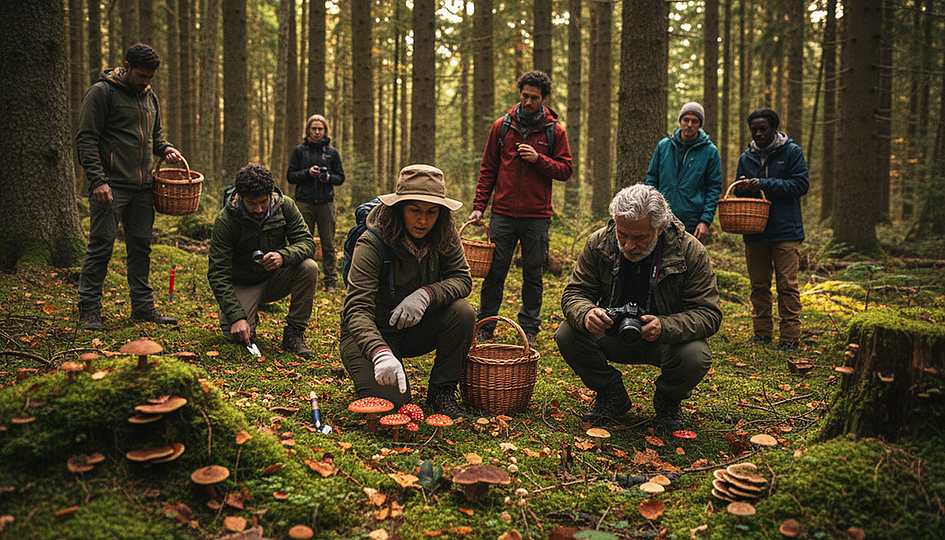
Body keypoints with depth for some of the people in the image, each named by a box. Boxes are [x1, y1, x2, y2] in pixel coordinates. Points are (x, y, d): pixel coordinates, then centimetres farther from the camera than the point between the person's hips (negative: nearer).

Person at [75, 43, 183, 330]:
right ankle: (89, 311, 4)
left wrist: (165, 148, 5)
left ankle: (143, 306, 18)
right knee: (101, 246, -4)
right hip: (111, 187, -6)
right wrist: (98, 181, -18)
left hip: (142, 188, 7)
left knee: (141, 247, 10)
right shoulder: (101, 93, -5)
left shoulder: (149, 97, 16)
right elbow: (86, 140, -9)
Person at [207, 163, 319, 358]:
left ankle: (294, 333, -13)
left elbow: (307, 242, -15)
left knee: (309, 267, -28)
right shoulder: (225, 221, -21)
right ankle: (250, 317, 14)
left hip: (275, 279, 2)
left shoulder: (284, 206, -14)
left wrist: (284, 256, -39)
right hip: (243, 285, -2)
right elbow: (218, 275, -23)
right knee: (238, 334, -25)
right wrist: (237, 316, -34)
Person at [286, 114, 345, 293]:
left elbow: (341, 178, 12)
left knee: (328, 244, 1)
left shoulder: (332, 152, 10)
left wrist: (329, 177, -9)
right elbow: (290, 176, 7)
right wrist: (307, 173, -10)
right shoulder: (300, 150, 8)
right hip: (304, 202, 0)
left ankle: (331, 281, 6)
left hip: (326, 202, 0)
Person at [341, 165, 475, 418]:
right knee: (389, 401, -23)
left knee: (462, 312, -25)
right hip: (373, 334, -4)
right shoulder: (372, 244, -26)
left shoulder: (444, 235, -11)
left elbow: (462, 279, -14)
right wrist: (380, 353, -53)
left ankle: (441, 393, -7)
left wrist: (426, 294, -35)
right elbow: (357, 309, -35)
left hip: (415, 329, 4)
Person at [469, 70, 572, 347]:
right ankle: (484, 327, 14)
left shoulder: (554, 131, 4)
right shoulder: (502, 126, 7)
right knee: (494, 272, 2)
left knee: (532, 274, 7)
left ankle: (530, 330, 18)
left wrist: (538, 159, -14)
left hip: (537, 215, 0)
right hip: (503, 213, 1)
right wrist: (479, 206, 3)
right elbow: (488, 170, 10)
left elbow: (565, 170, 2)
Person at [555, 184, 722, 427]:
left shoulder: (691, 251, -19)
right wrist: (587, 314, -36)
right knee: (567, 335, -23)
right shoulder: (598, 243, -13)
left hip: (670, 339, -2)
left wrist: (665, 327, -40)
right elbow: (574, 294, -9)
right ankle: (612, 397, 4)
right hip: (613, 333, 2)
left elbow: (709, 314, -19)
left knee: (695, 358, -34)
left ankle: (668, 400, 5)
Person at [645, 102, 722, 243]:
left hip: (693, 225, -2)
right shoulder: (664, 145, 6)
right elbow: (652, 179, 11)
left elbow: (714, 188, 1)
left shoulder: (710, 151, 0)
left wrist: (705, 221, -9)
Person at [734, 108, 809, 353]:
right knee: (758, 285, 9)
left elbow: (801, 184, -9)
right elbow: (739, 191, 17)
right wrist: (742, 188, -7)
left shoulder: (792, 152, 0)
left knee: (787, 286, -4)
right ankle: (762, 332, 19)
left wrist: (764, 184, -15)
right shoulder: (746, 157, 13)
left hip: (785, 231, -4)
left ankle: (790, 336, 2)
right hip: (754, 231, 5)